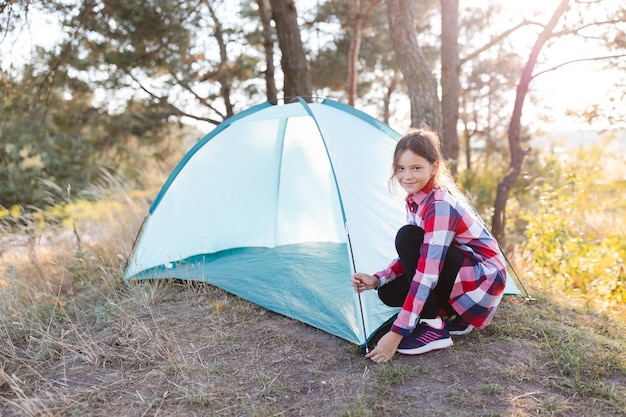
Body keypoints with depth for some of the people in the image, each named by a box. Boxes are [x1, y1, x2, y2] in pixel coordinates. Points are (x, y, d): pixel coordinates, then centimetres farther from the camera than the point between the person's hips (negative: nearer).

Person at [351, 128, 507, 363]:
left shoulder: (441, 206, -27)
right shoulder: (414, 201, 1)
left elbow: (427, 275, -33)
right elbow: (414, 256, 7)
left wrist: (396, 333, -34)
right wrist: (377, 279, -10)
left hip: (483, 280, -8)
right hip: (454, 274, 8)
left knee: (408, 237, -25)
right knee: (389, 293, -7)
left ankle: (434, 328, -19)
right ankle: (453, 317, 9)